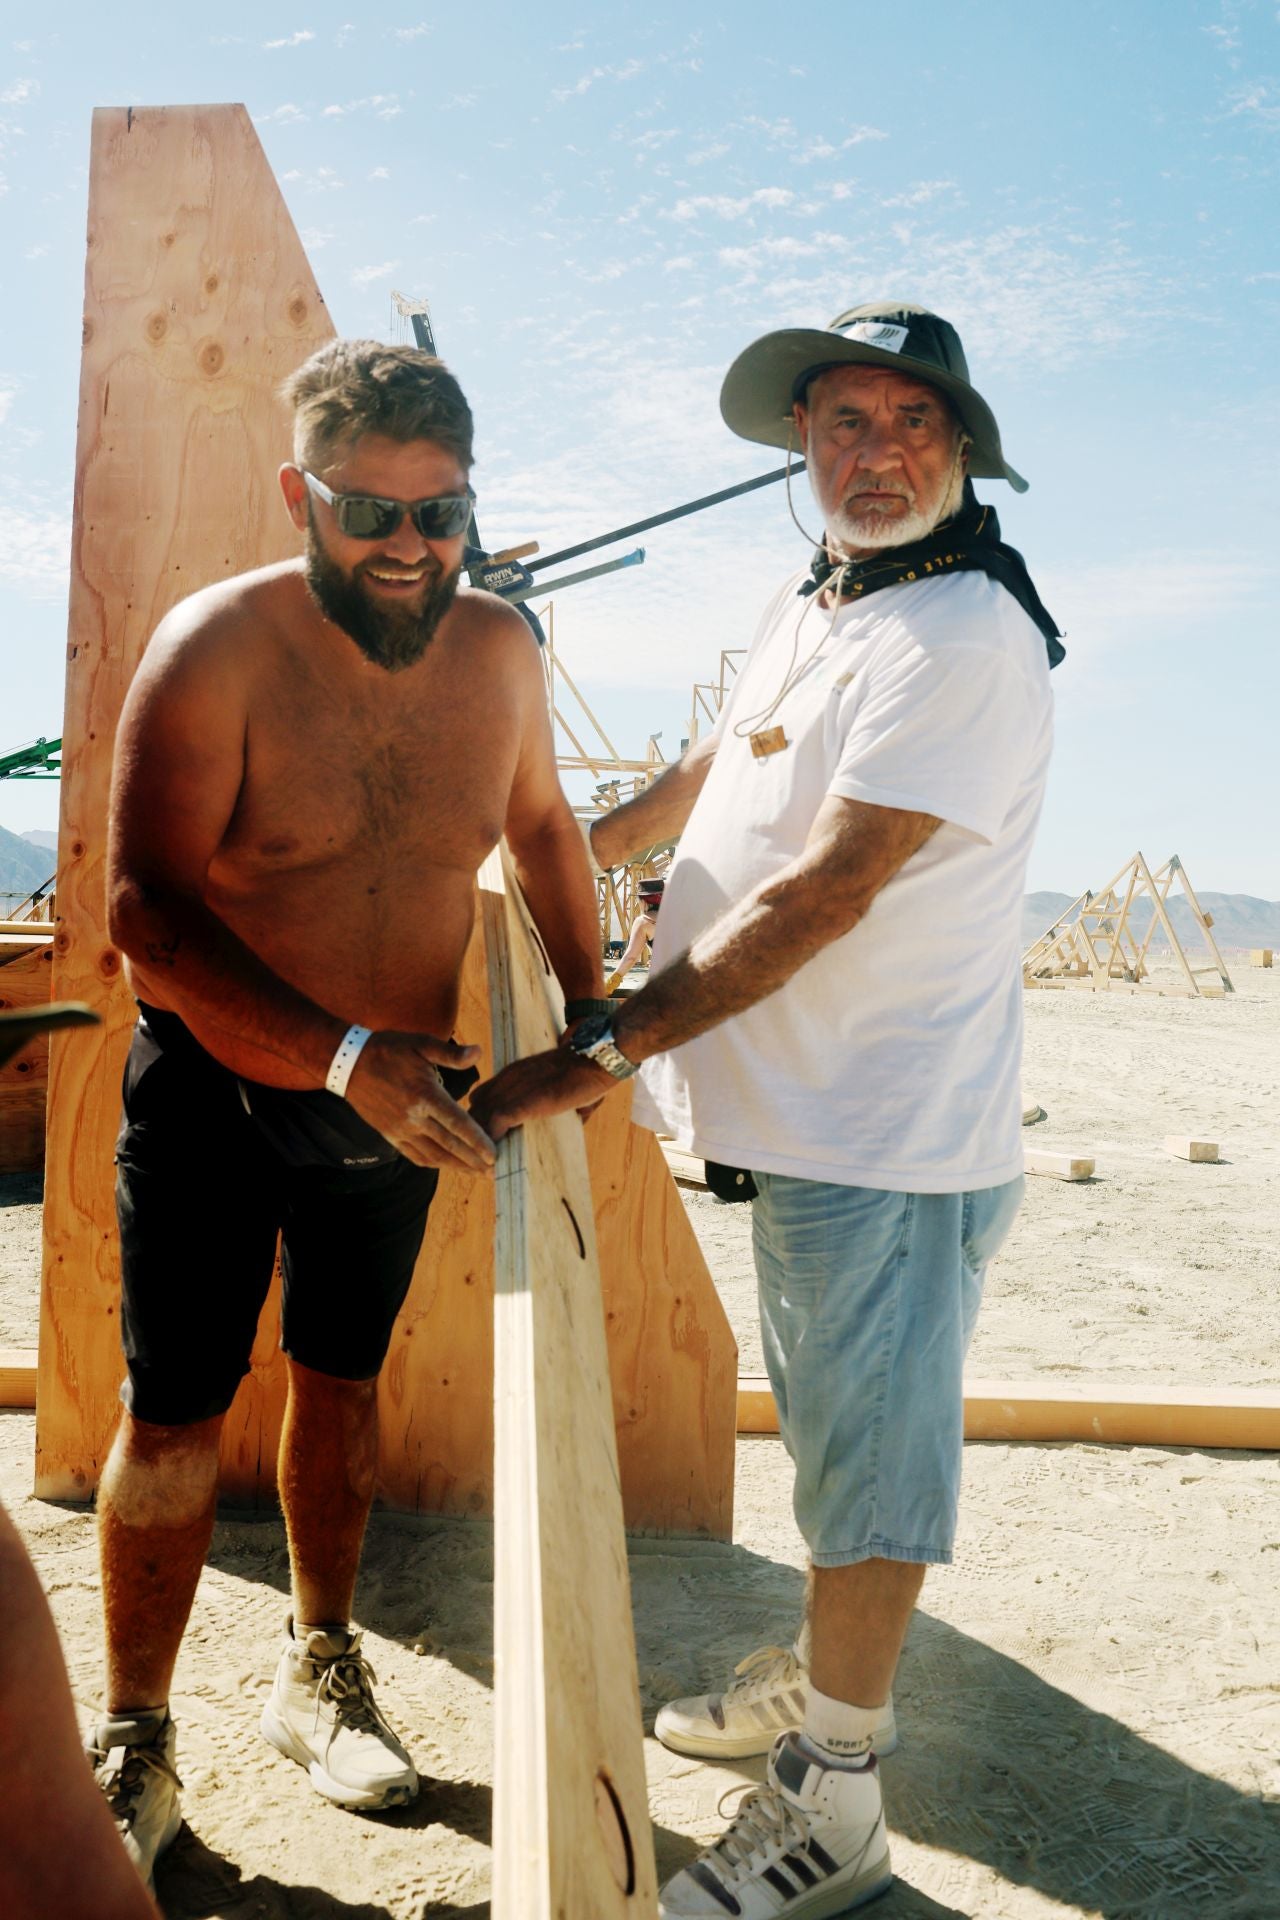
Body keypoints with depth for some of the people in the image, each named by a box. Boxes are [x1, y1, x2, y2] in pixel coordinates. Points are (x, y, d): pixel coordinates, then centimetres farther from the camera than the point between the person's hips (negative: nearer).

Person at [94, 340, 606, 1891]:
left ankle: (319, 1673, 39)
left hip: (398, 1095, 4)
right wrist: (344, 1057, -33)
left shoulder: (497, 649, -5)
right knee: (175, 1416, 2)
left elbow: (539, 821, 14)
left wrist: (589, 1005, 12)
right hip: (216, 1085, -4)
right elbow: (148, 911, -25)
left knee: (343, 1377, 18)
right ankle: (132, 1748, 24)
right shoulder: (216, 647, -19)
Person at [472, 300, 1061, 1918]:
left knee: (868, 1450, 3)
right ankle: (823, 1675, 43)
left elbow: (826, 891, -26)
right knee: (824, 1426, 22)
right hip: (798, 1110, 9)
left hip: (887, 1125, -9)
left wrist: (600, 1052, -27)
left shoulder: (964, 637, -18)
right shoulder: (806, 606, 12)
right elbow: (715, 769, 28)